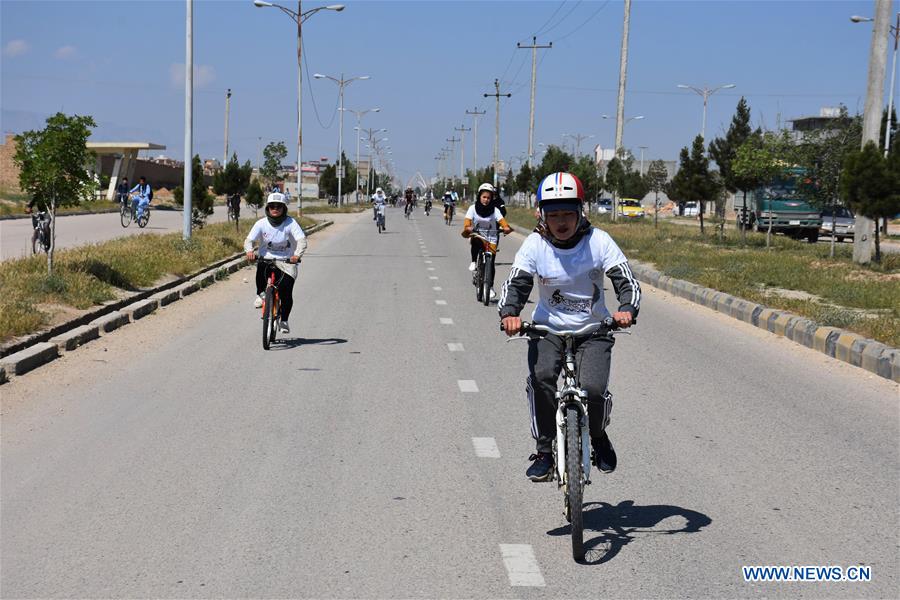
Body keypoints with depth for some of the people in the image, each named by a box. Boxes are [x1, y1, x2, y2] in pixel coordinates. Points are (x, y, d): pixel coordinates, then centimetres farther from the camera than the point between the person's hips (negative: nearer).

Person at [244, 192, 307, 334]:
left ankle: (284, 321, 9)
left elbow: (302, 240, -21)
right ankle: (261, 294, -5)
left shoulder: (290, 223, -11)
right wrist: (249, 251, -36)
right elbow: (249, 240, -12)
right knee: (261, 269, -34)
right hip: (267, 257, 1)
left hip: (286, 260, -1)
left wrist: (297, 255, -40)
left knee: (286, 292, -13)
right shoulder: (261, 224, -7)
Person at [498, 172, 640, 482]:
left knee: (593, 389, -22)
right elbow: (515, 284, -11)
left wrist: (627, 310, -33)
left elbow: (627, 281, -11)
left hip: (593, 329, 0)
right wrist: (509, 314, -32)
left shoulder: (599, 241, -9)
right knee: (541, 376, -29)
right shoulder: (535, 244, -7)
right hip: (548, 328, 1)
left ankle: (598, 436, 14)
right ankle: (544, 450, -13)